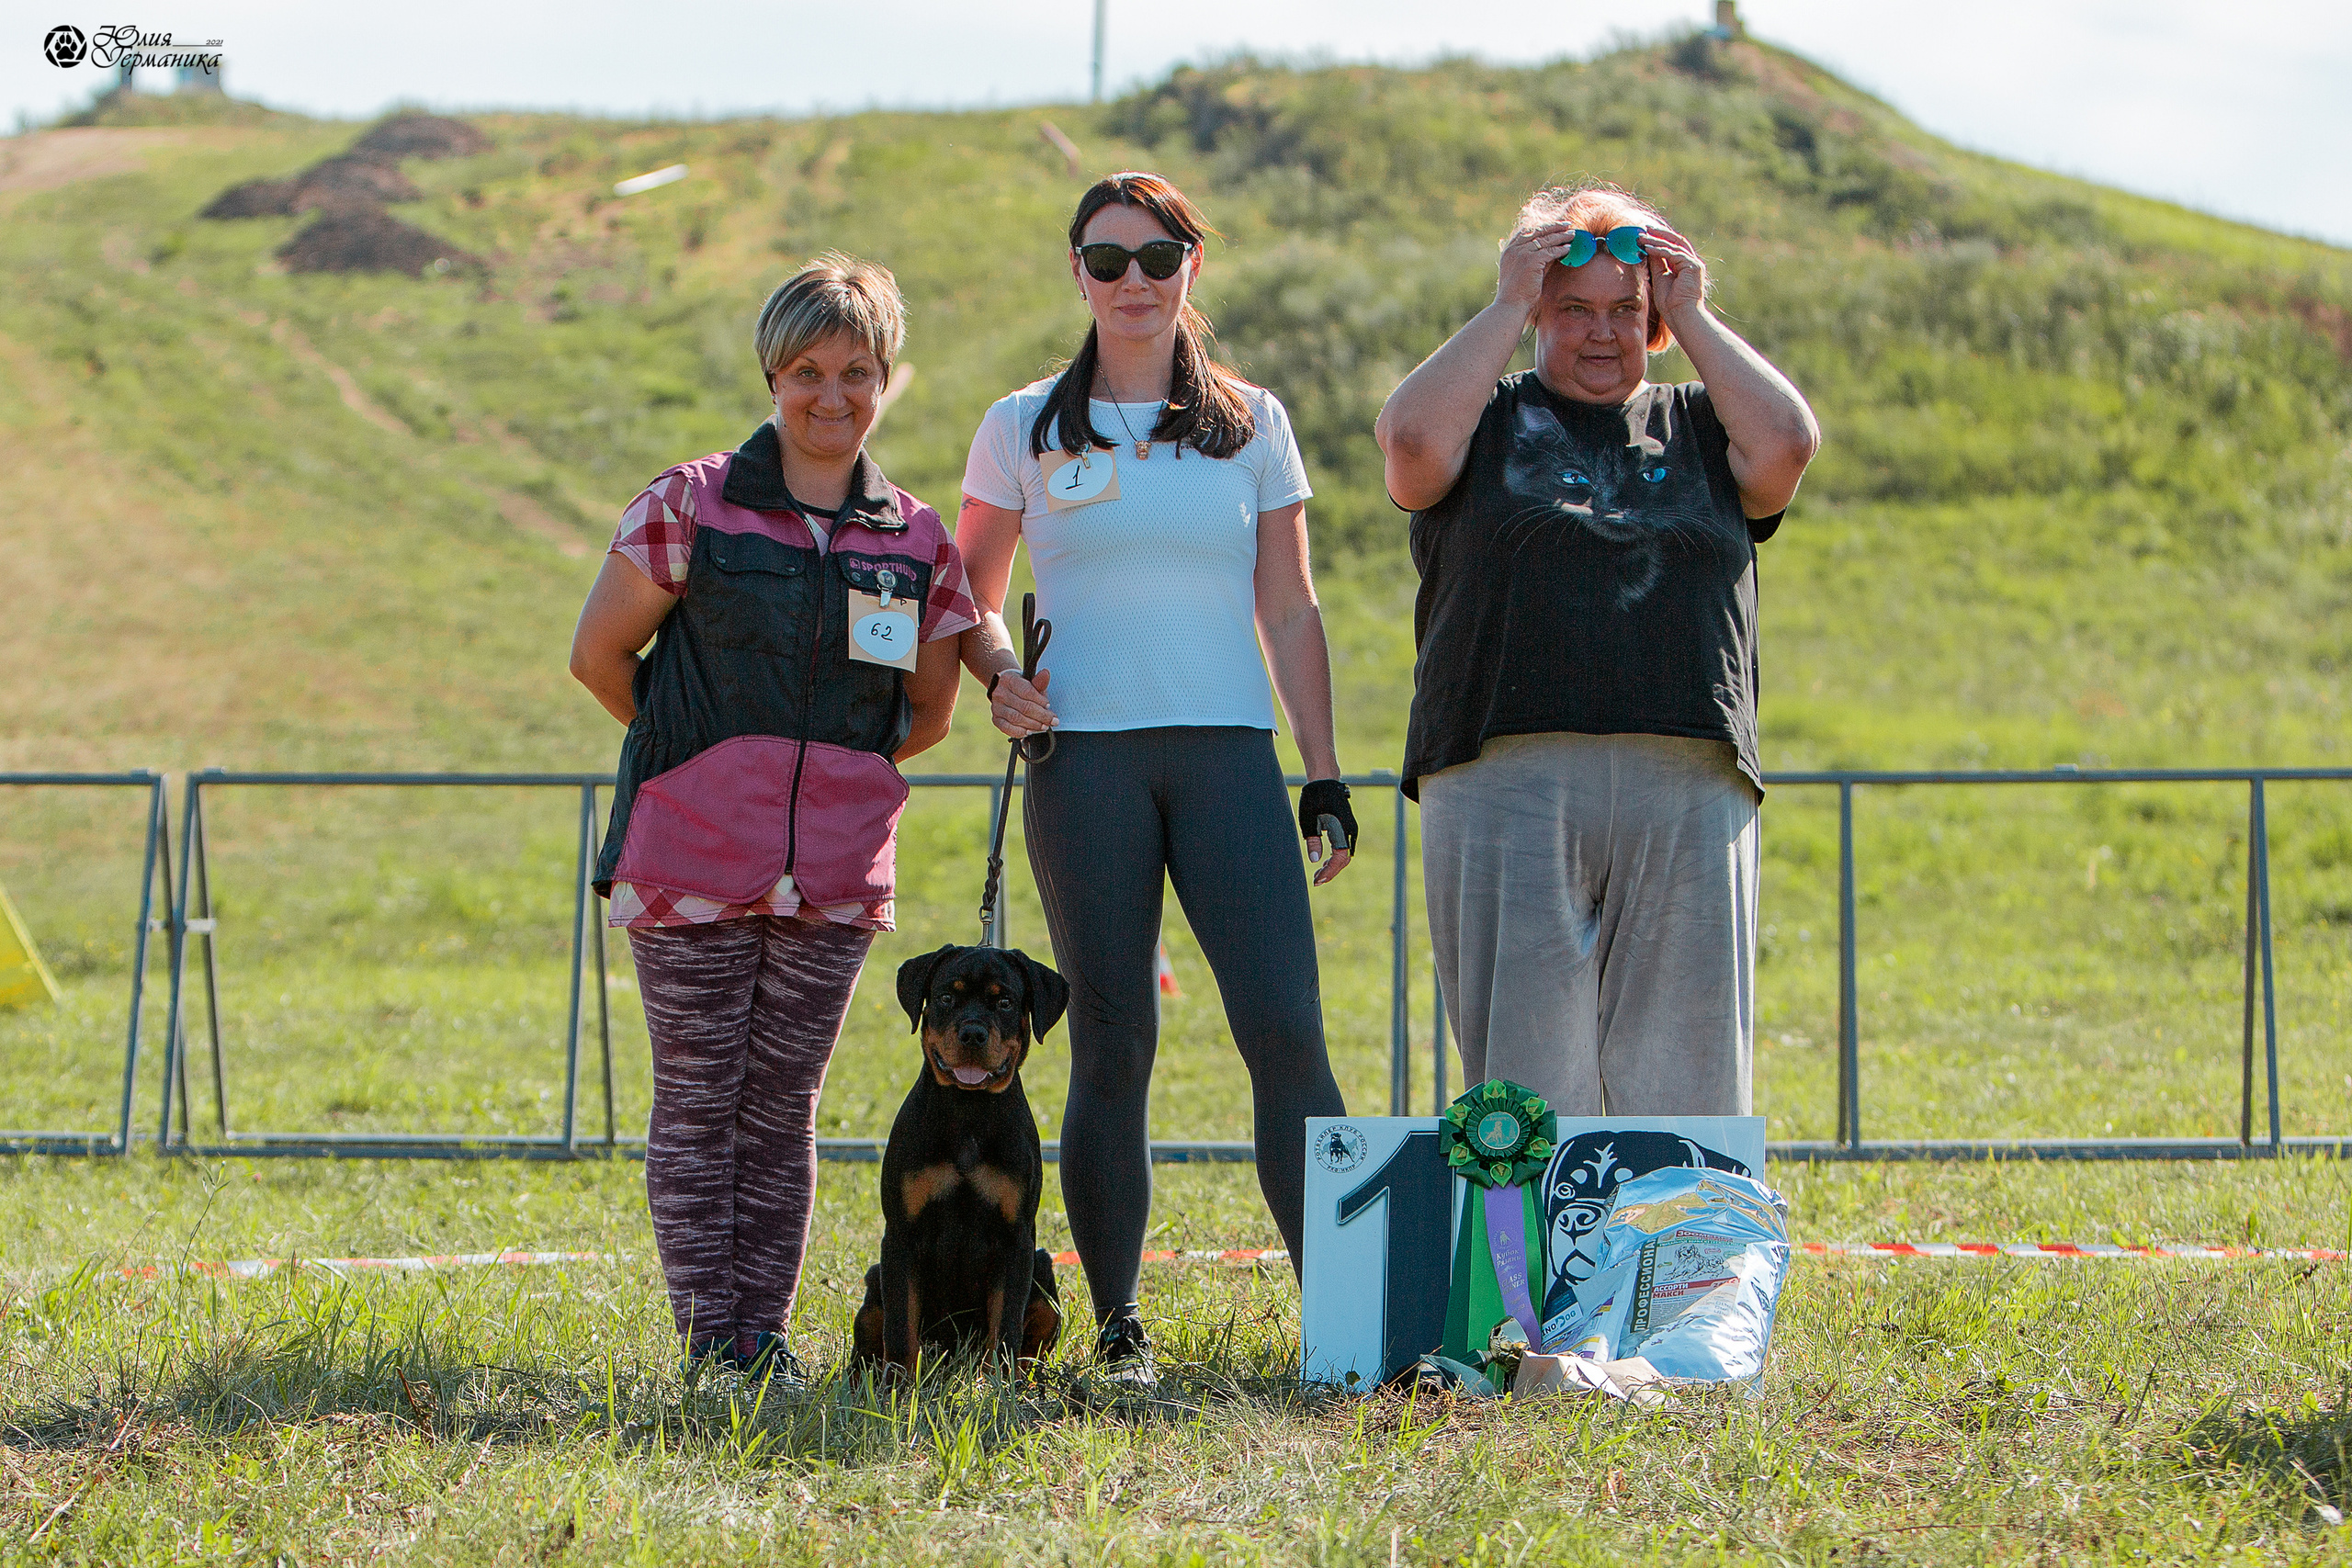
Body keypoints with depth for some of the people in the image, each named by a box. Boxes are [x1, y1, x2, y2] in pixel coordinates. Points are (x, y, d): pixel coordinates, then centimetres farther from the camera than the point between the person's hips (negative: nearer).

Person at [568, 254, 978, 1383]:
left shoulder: (917, 542, 8)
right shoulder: (692, 506, -1)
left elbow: (927, 714, 18)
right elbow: (599, 654, 5)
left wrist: (824, 768, 10)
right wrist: (695, 754, 11)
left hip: (833, 873, 3)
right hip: (693, 863, -2)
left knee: (782, 1109, 7)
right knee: (698, 1103, -1)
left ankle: (766, 1335, 14)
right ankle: (708, 1341, 5)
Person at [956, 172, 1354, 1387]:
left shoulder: (1251, 424, 11)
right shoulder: (1026, 430, 9)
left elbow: (1290, 612, 12)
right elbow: (969, 599, 14)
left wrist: (1324, 774, 6)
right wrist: (1000, 677, -7)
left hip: (1227, 752, 1)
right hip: (1085, 753, -1)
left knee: (1286, 1030, -10)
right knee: (1113, 1043, -1)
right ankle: (1118, 1328, 4)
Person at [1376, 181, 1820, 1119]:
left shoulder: (1697, 427, 20)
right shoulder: (1486, 418, 15)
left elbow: (1786, 444, 0)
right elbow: (1410, 442, -7)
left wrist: (1690, 320, 7)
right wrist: (1505, 308, 1)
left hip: (1689, 791, 2)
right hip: (1506, 782, -2)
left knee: (1685, 1073, -2)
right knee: (1528, 1077, -6)